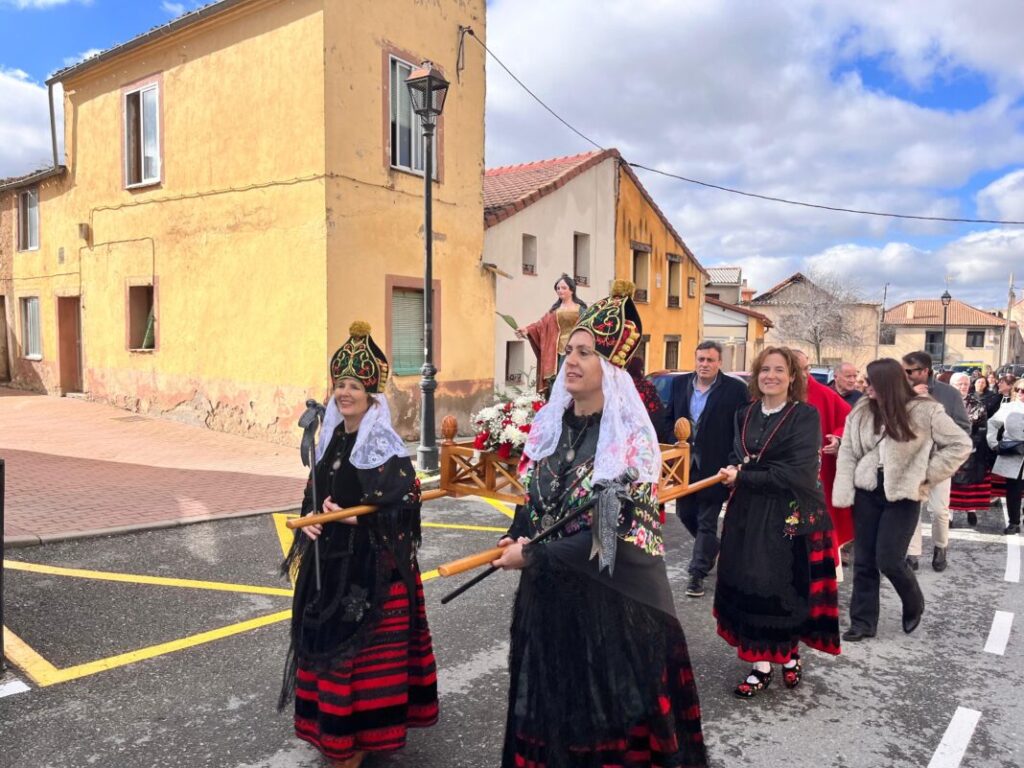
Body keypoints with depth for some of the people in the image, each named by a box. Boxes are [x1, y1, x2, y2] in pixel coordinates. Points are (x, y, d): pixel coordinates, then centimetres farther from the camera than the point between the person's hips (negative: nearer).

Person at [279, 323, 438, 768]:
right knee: (329, 639, 16)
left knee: (364, 643, 2)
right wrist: (310, 522, -4)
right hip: (328, 559, 8)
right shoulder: (331, 437, 8)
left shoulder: (384, 447, -15)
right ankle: (331, 727, 34)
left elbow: (403, 506, -20)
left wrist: (350, 516, -18)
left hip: (371, 564, -7)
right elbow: (314, 493, 15)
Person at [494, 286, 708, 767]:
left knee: (607, 708, 10)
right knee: (550, 702, 18)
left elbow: (613, 536, -19)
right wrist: (515, 538, -7)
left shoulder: (629, 440, -15)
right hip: (548, 594, 6)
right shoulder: (550, 425, 3)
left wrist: (531, 556, -16)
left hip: (610, 599, -5)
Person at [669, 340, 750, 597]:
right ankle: (712, 549, 44)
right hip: (685, 462, 5)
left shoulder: (735, 389, -9)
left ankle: (698, 573, 13)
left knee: (706, 521, 2)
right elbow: (670, 418, 10)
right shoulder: (680, 384, 4)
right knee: (685, 512, 17)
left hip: (713, 466, -5)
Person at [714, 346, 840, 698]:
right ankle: (760, 664, 19)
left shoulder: (805, 416, -9)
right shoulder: (745, 415, 9)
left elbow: (796, 473, -17)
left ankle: (790, 656, 29)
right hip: (748, 515, 5)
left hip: (791, 516, -5)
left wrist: (742, 477, -14)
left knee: (787, 588, 5)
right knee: (750, 587, 6)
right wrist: (734, 471, -9)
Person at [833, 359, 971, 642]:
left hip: (902, 495, -4)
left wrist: (927, 475, -8)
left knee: (888, 560, -5)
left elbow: (961, 444, -5)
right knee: (863, 560, 6)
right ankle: (862, 621, 18)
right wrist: (843, 495, -6)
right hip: (867, 492, 4)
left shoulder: (924, 411, -10)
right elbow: (847, 453, 2)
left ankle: (914, 605, 27)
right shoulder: (861, 411, 1)